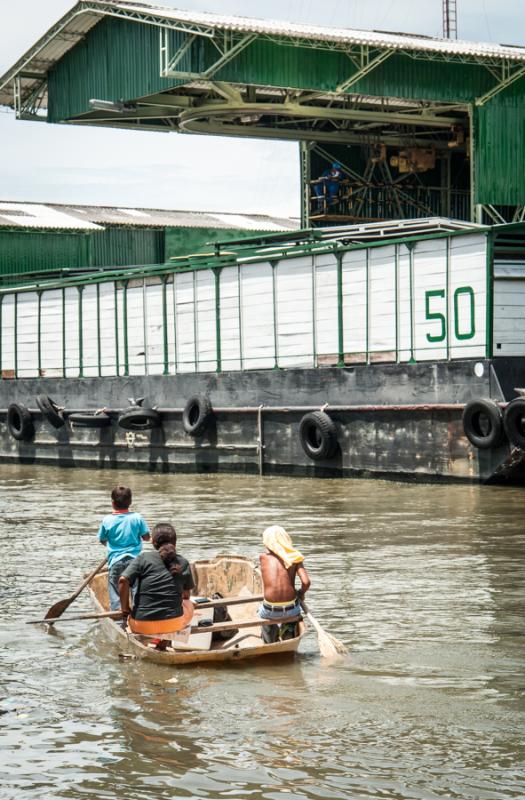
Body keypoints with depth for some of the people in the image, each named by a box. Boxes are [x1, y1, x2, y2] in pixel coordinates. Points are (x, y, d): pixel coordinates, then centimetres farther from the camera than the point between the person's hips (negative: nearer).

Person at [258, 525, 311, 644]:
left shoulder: (263, 557, -4)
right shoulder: (295, 559, -2)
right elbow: (306, 582, -11)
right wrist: (301, 594, 7)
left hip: (271, 611, -1)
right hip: (292, 610, 1)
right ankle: (288, 631, 20)